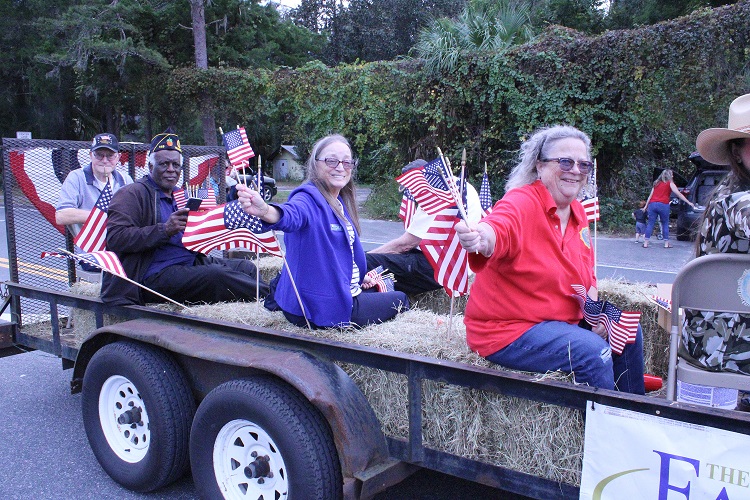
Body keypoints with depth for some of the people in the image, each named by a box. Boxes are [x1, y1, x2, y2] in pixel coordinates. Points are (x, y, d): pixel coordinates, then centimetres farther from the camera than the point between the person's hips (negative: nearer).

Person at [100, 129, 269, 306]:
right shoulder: (132, 194, -2)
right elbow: (115, 238, -16)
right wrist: (164, 230, -24)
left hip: (191, 263, 9)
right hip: (154, 275, -9)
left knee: (246, 267, -5)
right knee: (217, 276, -29)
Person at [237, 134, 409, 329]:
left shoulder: (342, 203, 7)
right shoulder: (309, 200, -21)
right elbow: (291, 215, -45)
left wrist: (360, 277, 10)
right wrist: (265, 211, -66)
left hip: (342, 294, 10)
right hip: (318, 308, -10)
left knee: (383, 291, 35)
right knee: (399, 300, 9)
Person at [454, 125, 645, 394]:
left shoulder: (578, 213, 7)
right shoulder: (522, 202, -19)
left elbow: (586, 275, 15)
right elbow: (499, 229, -43)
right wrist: (480, 239, -67)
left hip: (562, 320, 9)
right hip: (507, 329, -9)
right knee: (593, 352, -25)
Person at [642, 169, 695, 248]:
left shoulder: (656, 183, 22)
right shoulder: (670, 183, 8)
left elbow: (650, 196, 19)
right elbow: (679, 194, 1)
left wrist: (646, 206, 20)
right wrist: (689, 202, 2)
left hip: (652, 204, 4)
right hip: (663, 205, -4)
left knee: (650, 223, 3)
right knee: (665, 224, 7)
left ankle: (645, 243, -2)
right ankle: (666, 243, 8)